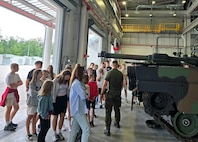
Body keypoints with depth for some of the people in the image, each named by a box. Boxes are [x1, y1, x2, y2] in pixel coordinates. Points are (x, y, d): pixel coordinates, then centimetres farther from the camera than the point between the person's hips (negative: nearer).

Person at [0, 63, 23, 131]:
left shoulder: (16, 75, 8)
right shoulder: (9, 76, -18)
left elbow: (21, 83, 2)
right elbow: (11, 86, -23)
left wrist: (15, 84, -14)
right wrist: (18, 83, -7)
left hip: (14, 92, 9)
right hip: (9, 93, -9)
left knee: (16, 107, 15)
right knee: (9, 109, 0)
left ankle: (10, 121, 32)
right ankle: (7, 125, 12)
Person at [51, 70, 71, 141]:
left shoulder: (67, 81, -2)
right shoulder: (56, 80, -16)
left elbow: (68, 90, 4)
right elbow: (53, 91, -12)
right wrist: (53, 101, -11)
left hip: (64, 98, 4)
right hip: (57, 99, -4)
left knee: (62, 116, 8)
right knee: (55, 117, 3)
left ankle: (59, 132, 24)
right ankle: (54, 134, 18)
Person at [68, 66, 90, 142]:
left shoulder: (75, 82, 14)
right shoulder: (77, 83, -17)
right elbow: (83, 96, -18)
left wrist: (85, 93, -3)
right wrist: (86, 94, 2)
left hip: (77, 109, 10)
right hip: (78, 109, -10)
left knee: (74, 129, 16)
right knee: (86, 129, -10)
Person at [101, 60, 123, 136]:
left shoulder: (109, 73, -12)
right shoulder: (120, 73, 1)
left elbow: (104, 84, -15)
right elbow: (121, 85, 11)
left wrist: (102, 93, -4)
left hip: (110, 94, -4)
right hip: (118, 94, 5)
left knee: (108, 111, -1)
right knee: (117, 109, 23)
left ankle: (107, 130, -1)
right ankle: (117, 123, 42)